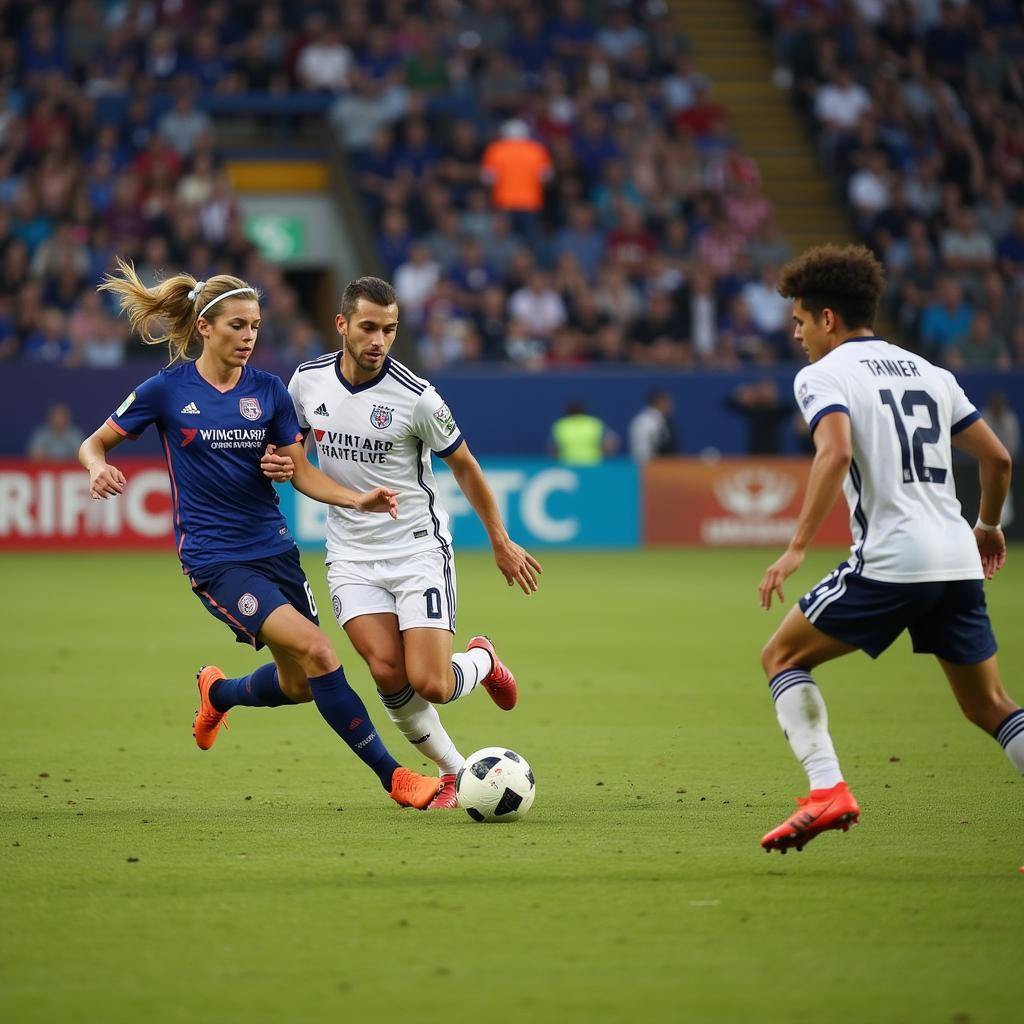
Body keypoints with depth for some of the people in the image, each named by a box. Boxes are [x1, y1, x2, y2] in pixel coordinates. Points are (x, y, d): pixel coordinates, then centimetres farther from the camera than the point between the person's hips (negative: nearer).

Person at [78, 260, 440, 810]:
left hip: (274, 549, 5)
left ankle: (218, 692, 43)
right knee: (317, 651, -21)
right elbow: (94, 444, 4)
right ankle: (392, 776, -15)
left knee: (299, 684, 10)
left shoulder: (268, 390, 4)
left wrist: (355, 499, -13)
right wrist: (99, 468, -20)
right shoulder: (166, 390, -5)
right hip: (214, 561, -5)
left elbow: (301, 472, 4)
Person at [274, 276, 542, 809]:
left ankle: (481, 659, 23)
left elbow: (464, 466, 0)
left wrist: (501, 543, 7)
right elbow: (293, 443, 18)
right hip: (352, 554, 3)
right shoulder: (307, 380, -3)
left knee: (430, 684, -14)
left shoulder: (416, 397, -14)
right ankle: (453, 770, 7)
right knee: (387, 671, -15)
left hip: (419, 549, -3)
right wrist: (280, 461, -7)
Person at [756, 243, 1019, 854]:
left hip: (889, 562, -6)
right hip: (958, 563, 6)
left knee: (782, 656, 10)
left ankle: (827, 790, -7)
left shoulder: (823, 375, 0)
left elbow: (837, 451, -20)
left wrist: (798, 547, -20)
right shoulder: (929, 373, 19)